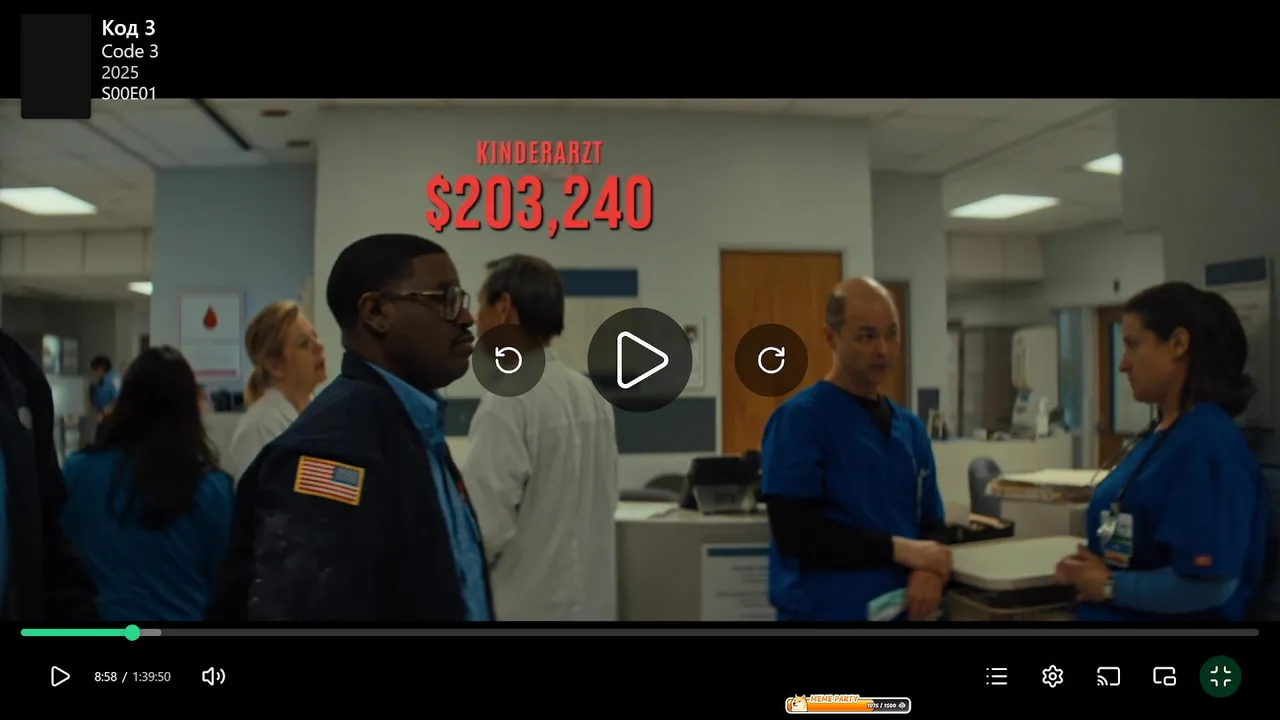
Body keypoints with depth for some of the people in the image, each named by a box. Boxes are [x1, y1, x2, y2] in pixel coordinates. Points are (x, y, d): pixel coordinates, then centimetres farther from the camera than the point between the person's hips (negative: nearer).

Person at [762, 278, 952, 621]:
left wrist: (929, 569, -9)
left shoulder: (910, 426, 11)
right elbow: (794, 531, -18)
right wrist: (898, 549, -15)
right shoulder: (799, 417, -9)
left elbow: (932, 523, 13)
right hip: (825, 612, -6)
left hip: (899, 612, 7)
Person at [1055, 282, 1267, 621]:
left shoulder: (1208, 442, -20)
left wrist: (1108, 585, -15)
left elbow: (1208, 584, -26)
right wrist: (1086, 569, -3)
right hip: (1116, 617, 8)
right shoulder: (1157, 435, 6)